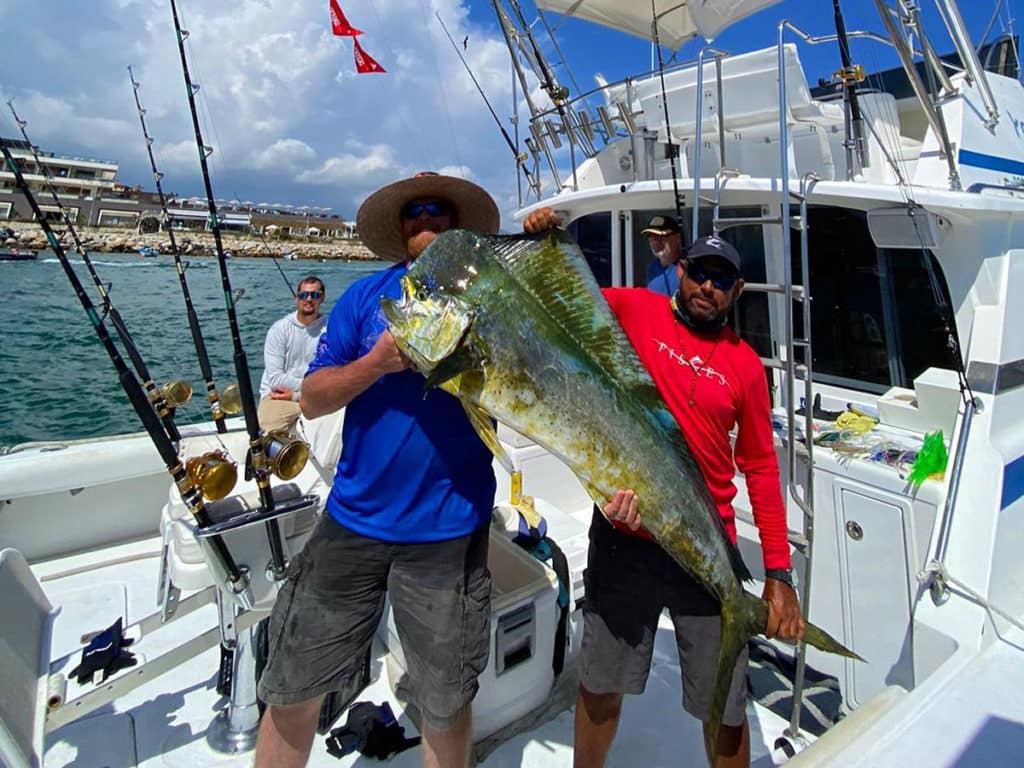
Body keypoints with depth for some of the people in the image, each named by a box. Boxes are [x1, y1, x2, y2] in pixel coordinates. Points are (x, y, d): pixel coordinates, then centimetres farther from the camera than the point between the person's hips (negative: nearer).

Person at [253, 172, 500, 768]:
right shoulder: (368, 295, 6)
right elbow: (312, 400, 2)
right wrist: (376, 363, -15)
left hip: (447, 532, -1)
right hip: (353, 519, 2)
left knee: (447, 704, 13)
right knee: (292, 692, 12)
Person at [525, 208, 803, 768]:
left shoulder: (744, 363, 2)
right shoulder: (633, 310, -1)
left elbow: (760, 468, 4)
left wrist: (779, 574, 3)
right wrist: (544, 238, -15)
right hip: (622, 539, 0)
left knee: (725, 710, 14)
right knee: (601, 685, 18)